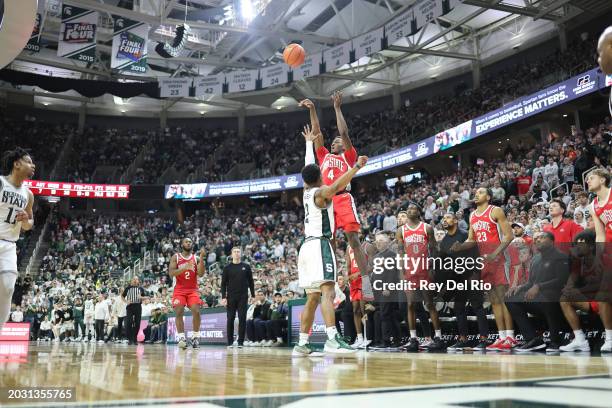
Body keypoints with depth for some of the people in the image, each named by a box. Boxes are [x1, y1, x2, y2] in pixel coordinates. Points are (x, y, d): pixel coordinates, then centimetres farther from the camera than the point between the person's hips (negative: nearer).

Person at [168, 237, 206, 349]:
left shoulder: (196, 258, 6)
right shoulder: (175, 257, 3)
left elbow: (201, 274, -6)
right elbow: (171, 273, -10)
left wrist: (202, 258, -15)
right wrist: (185, 267, -23)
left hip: (193, 290, 1)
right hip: (179, 289, -1)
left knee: (196, 312, -13)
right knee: (179, 313, -10)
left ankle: (195, 337, -2)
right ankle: (181, 338, -7)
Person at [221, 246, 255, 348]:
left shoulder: (246, 267, 6)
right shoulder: (227, 268, 4)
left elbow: (251, 282, 8)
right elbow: (223, 283, 3)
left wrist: (253, 295, 3)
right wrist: (223, 297, -6)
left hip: (243, 297, 0)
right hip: (231, 297, 0)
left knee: (242, 319, -1)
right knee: (230, 319, 2)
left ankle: (240, 342, 4)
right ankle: (230, 342, 10)